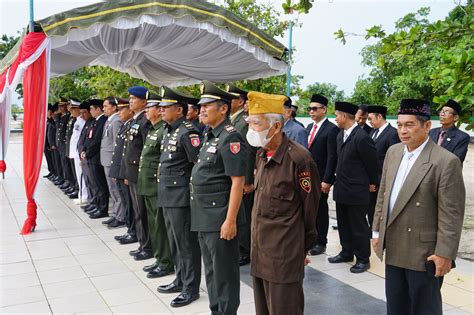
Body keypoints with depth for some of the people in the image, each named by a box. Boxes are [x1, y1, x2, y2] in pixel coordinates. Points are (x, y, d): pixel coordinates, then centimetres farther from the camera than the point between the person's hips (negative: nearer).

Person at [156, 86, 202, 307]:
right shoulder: (169, 130, 12)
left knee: (186, 243, 2)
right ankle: (180, 280, 32)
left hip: (181, 196, -9)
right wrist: (163, 188, 18)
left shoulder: (188, 132, -15)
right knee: (174, 242, 18)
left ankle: (191, 288, 14)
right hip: (167, 195, 9)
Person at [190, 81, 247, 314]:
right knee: (211, 271, 20)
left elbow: (238, 182, -20)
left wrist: (230, 221, -22)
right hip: (204, 217, 9)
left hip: (220, 219, -9)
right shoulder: (210, 136, 12)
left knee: (224, 273, 4)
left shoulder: (230, 137, -16)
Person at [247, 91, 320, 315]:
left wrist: (303, 248, 0)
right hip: (260, 251, 8)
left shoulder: (298, 158, -18)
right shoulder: (261, 155, 7)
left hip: (284, 255, -8)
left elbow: (310, 208, -10)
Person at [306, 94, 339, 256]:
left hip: (320, 178, -6)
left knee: (321, 210, 5)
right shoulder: (309, 127, 13)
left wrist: (327, 180, -17)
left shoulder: (332, 129, -10)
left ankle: (320, 243, 17)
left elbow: (332, 157, -14)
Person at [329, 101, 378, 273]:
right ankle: (347, 252, 32)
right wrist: (339, 177, 16)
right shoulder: (340, 134, 7)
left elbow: (372, 162, -11)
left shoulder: (362, 137, -20)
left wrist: (371, 183, 0)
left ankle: (363, 259, 16)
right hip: (341, 188, 9)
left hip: (356, 190, -8)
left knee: (358, 226, 3)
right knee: (343, 224, 18)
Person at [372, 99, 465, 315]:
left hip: (423, 251, -6)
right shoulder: (393, 152, 4)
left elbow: (451, 214, -16)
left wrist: (444, 253, -16)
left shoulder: (446, 161, -17)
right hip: (393, 247, 6)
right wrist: (377, 231, 12)